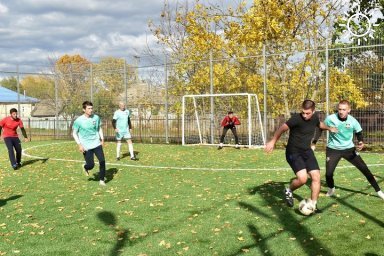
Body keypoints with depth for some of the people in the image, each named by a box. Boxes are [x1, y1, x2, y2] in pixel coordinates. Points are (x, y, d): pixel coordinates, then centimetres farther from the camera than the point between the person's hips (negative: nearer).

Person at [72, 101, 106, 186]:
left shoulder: (96, 117, -1)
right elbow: (74, 133, -2)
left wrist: (102, 139, 9)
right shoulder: (79, 120, -11)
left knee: (102, 161, -11)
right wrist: (79, 144, -10)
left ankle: (101, 180, 5)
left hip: (97, 144, 3)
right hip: (86, 146, -3)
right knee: (91, 165, -1)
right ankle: (85, 167, 37)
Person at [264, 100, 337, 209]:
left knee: (316, 177, -2)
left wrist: (329, 128, 39)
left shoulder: (315, 118, -1)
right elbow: (282, 128, -24)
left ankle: (313, 205, 12)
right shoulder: (296, 118, -23)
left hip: (307, 151, 7)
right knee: (302, 178, -22)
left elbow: (320, 124, 23)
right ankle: (289, 191, 10)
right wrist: (272, 142, -32)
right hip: (293, 152, -6)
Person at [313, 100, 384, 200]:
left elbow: (359, 132, 2)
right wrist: (314, 142, -6)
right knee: (328, 173, -9)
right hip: (333, 149, -1)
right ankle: (331, 189, 25)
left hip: (349, 149, 1)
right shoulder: (330, 119, -17)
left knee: (364, 169, -3)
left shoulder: (353, 121, -14)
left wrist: (361, 142, -19)